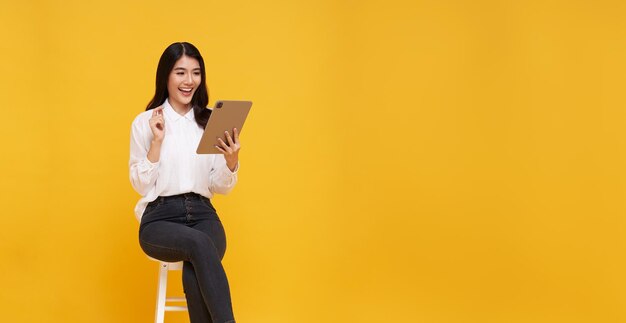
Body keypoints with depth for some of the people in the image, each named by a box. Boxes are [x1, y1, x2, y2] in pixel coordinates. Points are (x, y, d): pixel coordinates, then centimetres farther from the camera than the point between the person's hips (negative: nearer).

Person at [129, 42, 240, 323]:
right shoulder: (145, 122, 3)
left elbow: (220, 188, 10)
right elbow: (140, 185, 0)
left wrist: (232, 160, -11)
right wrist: (157, 141, -10)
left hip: (202, 214, 2)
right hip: (160, 217, -2)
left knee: (195, 274, -34)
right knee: (200, 243, -37)